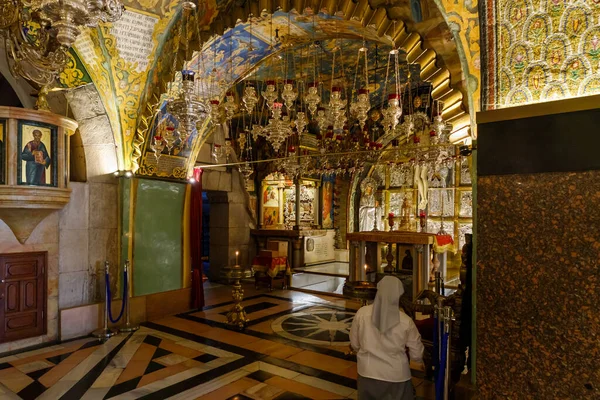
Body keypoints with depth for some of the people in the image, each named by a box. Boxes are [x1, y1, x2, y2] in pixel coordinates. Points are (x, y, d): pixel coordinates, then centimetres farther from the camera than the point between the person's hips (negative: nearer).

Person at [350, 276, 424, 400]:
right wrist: (420, 361, 21)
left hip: (367, 374, 1)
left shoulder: (362, 313, -13)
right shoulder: (406, 321, -15)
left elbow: (354, 344, 1)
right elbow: (416, 354, -2)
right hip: (396, 376, -1)